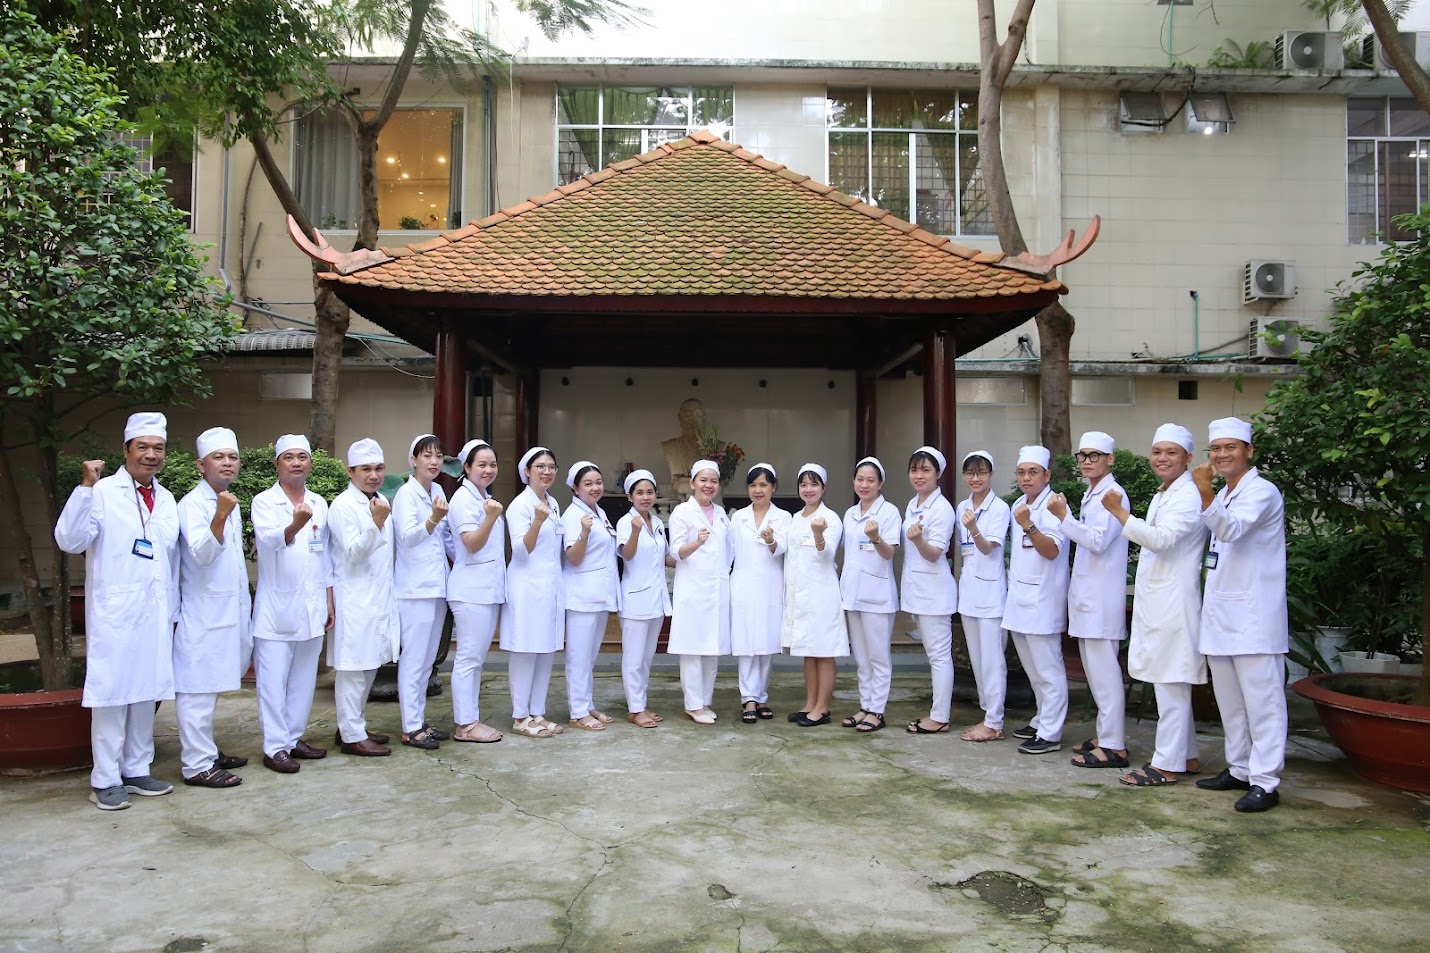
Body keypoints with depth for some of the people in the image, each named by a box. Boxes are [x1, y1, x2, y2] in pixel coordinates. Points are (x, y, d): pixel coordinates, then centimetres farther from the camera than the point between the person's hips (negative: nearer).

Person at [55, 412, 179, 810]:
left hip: (155, 613, 6)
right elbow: (70, 540, -17)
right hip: (114, 613, -6)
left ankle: (137, 770, 21)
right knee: (111, 694, -1)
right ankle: (105, 779, 8)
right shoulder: (103, 492, -5)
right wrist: (85, 488, -24)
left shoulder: (166, 499, 13)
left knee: (146, 692, 11)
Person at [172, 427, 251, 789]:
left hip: (230, 611, 9)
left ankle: (207, 752, 26)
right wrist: (219, 517, -38)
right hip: (203, 614, -9)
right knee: (196, 690, -5)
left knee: (210, 687, 17)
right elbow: (201, 554, -24)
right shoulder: (193, 504, -11)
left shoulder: (230, 503, 15)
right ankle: (197, 765, 0)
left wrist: (246, 603, 25)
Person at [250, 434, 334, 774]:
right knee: (274, 679, -2)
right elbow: (268, 539, -24)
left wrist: (329, 601, 14)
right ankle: (275, 747, 6)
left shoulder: (320, 504, 11)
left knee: (304, 678, 11)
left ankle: (294, 738, 23)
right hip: (277, 607, -5)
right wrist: (295, 526, -44)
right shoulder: (264, 502, -4)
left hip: (312, 606, 5)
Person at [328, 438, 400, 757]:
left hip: (380, 596, 8)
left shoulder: (381, 501, 13)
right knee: (353, 668, -3)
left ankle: (350, 725, 26)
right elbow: (353, 553, -18)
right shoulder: (343, 506, -11)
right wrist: (377, 523, -28)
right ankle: (353, 736, 5)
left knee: (369, 665, 14)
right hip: (355, 597, -8)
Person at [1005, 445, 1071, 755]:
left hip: (1042, 599, -9)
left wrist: (1028, 526, -36)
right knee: (1033, 669, 18)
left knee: (1048, 670, -4)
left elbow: (1052, 550, -23)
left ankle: (1050, 734, 1)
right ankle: (1042, 721, 30)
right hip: (1020, 598, 9)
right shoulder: (1019, 505, 14)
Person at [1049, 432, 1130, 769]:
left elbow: (1098, 541, -20)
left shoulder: (1112, 494, -11)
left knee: (1104, 671, -7)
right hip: (1087, 594, 10)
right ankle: (1105, 735, 23)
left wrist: (1064, 516, -21)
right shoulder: (1090, 495, 17)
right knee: (1095, 668, 14)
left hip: (1102, 596, -10)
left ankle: (1114, 746, -2)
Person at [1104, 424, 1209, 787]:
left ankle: (1166, 765, 2)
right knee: (1169, 684, 15)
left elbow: (1161, 539, -25)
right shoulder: (1161, 496, 18)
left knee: (1171, 683, -4)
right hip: (1154, 601, 10)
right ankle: (1185, 756, 25)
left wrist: (1120, 513, -23)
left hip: (1173, 601, -10)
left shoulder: (1189, 496, -12)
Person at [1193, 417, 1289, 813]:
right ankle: (1239, 769, 26)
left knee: (1261, 699, -6)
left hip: (1253, 616, -9)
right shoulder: (1224, 497, 18)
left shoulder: (1262, 492, -10)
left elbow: (1232, 530, -28)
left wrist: (1206, 495, -42)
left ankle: (1265, 782, -2)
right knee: (1230, 700, 15)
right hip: (1221, 613, 9)